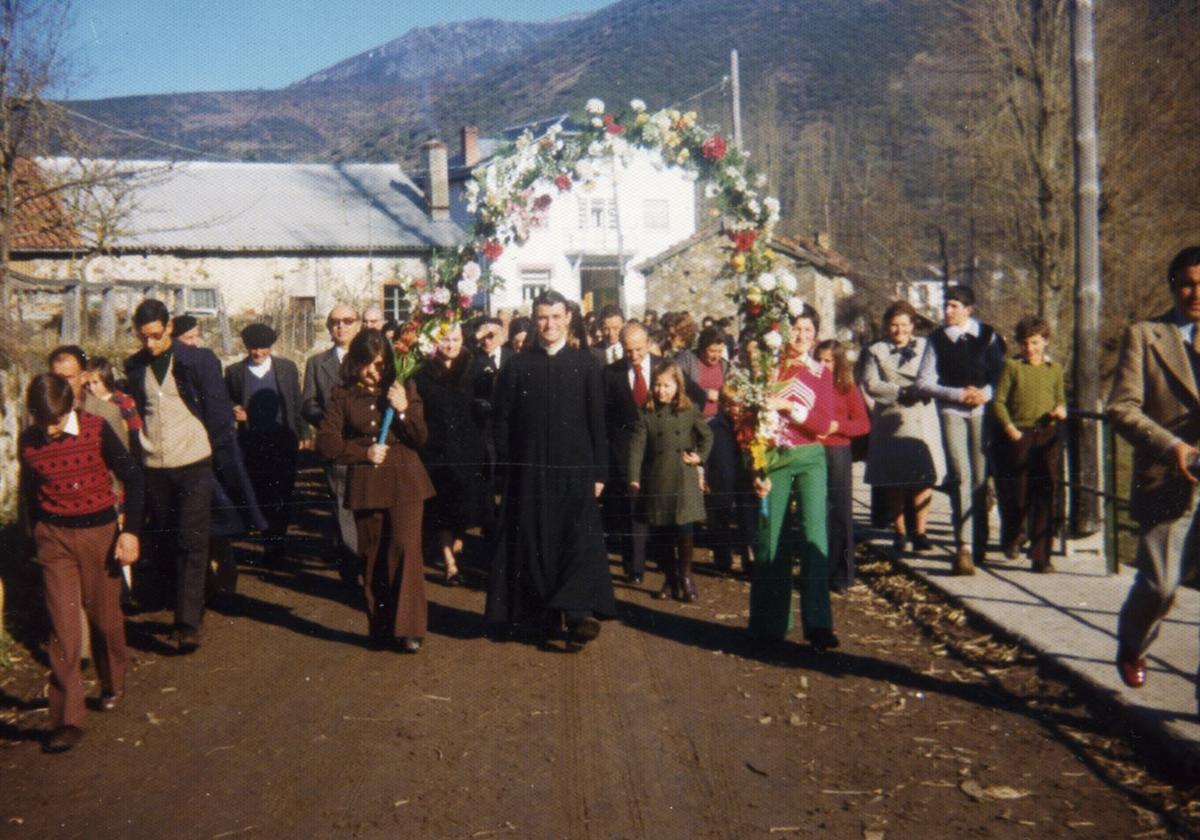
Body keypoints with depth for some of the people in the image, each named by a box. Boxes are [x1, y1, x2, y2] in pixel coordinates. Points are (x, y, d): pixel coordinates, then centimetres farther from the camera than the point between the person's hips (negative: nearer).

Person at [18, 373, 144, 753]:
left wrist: (131, 530, -10)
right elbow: (28, 494, 12)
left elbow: (132, 478, -5)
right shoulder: (29, 441, -3)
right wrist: (33, 536, 16)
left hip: (99, 532, -1)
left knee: (105, 617, 11)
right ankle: (67, 719, -3)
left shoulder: (96, 430, -11)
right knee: (64, 626, -5)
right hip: (54, 537, 1)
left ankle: (112, 685, 37)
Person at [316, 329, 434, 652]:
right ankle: (380, 629, 17)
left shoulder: (403, 389, 5)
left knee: (405, 550, -12)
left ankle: (409, 628, -7)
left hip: (404, 483, -1)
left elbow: (421, 438, 2)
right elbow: (326, 441, 0)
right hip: (365, 485, 1)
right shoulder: (342, 396, 5)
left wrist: (404, 410, -15)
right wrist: (363, 453, -10)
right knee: (372, 558, 7)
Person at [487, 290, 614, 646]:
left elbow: (597, 420, 3)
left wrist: (598, 471, -1)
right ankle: (546, 613, 15)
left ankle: (578, 614, -14)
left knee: (579, 539, -9)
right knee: (536, 540, 5)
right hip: (530, 469, 1)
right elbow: (503, 422, 5)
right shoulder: (517, 366, 4)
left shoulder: (585, 363, 4)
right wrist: (507, 468, -1)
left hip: (575, 468, -1)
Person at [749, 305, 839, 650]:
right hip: (772, 460, 0)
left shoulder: (821, 373, 6)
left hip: (808, 459, 0)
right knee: (772, 540, 4)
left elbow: (824, 425, -3)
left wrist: (788, 406, -16)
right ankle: (772, 623, 16)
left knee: (813, 534, -11)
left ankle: (818, 624, -10)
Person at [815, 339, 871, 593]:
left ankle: (841, 576, 10)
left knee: (839, 513, 3)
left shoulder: (847, 387, 2)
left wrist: (836, 425, -12)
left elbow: (864, 424, 1)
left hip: (838, 453, -1)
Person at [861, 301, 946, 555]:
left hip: (922, 421, 1)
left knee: (925, 477, -5)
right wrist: (902, 392, -11)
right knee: (894, 479, -1)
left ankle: (919, 532, 0)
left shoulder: (925, 347, 15)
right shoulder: (875, 351, 10)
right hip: (891, 422, -1)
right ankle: (900, 532, 8)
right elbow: (870, 384, -2)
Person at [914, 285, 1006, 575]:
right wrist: (958, 394, -11)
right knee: (961, 477, -13)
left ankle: (978, 543, 20)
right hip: (951, 412, -1)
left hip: (983, 410, 1)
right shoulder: (937, 339, 4)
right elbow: (923, 383, 0)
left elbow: (1002, 373, 10)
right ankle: (964, 547, -17)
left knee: (980, 479, 6)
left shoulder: (987, 336, 7)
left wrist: (986, 392, -9)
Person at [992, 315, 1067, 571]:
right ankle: (1011, 537, 35)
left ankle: (1041, 555, -1)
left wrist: (1061, 409, -2)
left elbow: (1060, 398, 21)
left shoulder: (1054, 369, 12)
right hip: (1018, 435, -2)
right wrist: (1009, 427, -10)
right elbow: (998, 401, 1)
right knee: (1016, 493, 5)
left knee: (1046, 496, -4)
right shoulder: (1012, 367, 3)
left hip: (1047, 437, 2)